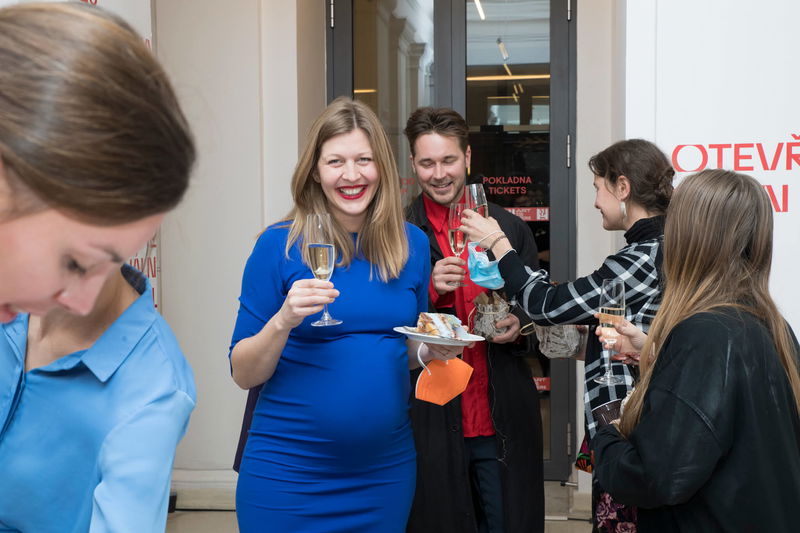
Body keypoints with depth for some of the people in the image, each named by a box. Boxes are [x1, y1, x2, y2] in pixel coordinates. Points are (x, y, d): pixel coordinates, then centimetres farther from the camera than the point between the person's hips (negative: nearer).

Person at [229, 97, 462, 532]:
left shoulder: (412, 244, 1)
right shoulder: (279, 245, -9)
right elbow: (244, 375, -6)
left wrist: (431, 349, -7)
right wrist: (283, 321, -24)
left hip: (386, 470, 4)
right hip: (288, 478, -3)